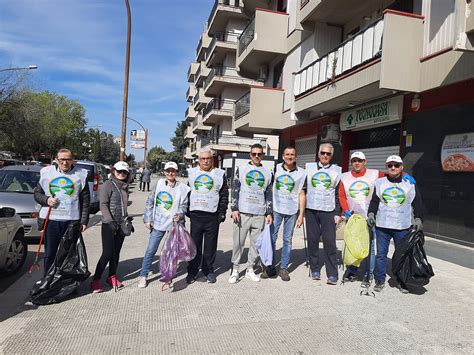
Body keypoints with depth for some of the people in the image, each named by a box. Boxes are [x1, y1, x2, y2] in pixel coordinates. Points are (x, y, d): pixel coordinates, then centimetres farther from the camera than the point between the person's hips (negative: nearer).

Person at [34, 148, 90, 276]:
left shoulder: (80, 175, 2)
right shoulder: (47, 173, 6)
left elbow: (85, 200, 2)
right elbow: (37, 193, 14)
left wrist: (84, 221, -2)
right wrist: (46, 200, -8)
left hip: (71, 221, -1)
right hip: (50, 220, 2)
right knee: (50, 254, 9)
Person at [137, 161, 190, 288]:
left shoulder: (182, 188, -2)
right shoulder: (159, 184, 1)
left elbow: (184, 205, -2)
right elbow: (150, 202, 5)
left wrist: (179, 215, -22)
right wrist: (148, 219, 1)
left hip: (174, 224, 0)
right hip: (158, 223, 0)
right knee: (150, 250, 1)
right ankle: (143, 275, 15)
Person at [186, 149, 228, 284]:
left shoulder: (220, 174, 5)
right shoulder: (191, 173, 10)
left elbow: (224, 195, 3)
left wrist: (222, 212, -4)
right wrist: (187, 210, 7)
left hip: (212, 215, -1)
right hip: (195, 214, 1)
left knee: (210, 245, 6)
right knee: (195, 244, 6)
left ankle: (208, 270, 20)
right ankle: (192, 271, 18)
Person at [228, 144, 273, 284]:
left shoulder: (268, 174, 12)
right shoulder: (241, 169, 6)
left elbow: (269, 195, 13)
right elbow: (235, 190, 2)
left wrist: (269, 213, 6)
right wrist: (234, 209, -6)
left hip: (260, 214, 2)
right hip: (242, 213, -2)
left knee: (256, 243, 7)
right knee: (238, 242, 1)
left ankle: (250, 269, 21)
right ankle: (235, 270, 13)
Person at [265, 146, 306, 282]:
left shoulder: (301, 173, 4)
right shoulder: (276, 169, 4)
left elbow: (302, 194, 5)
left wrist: (301, 215, 0)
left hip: (292, 211, 0)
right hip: (276, 209, 0)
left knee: (287, 240, 7)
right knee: (272, 238, 1)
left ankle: (284, 268, 19)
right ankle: (270, 268, 14)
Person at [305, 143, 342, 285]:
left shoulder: (336, 170, 6)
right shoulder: (309, 167, 9)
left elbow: (339, 193, 5)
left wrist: (338, 213, -1)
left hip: (328, 210, -1)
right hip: (311, 209, 2)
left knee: (330, 242, -5)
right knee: (312, 240, 6)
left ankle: (332, 274, 2)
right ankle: (315, 270, 19)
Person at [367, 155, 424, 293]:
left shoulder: (410, 184, 6)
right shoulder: (379, 183, 7)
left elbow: (417, 203, 8)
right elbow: (374, 201, 9)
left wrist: (418, 218, -1)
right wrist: (371, 213, -5)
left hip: (402, 226, 0)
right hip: (382, 225, 0)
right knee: (381, 254, 5)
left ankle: (402, 282, 21)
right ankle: (380, 280, 16)